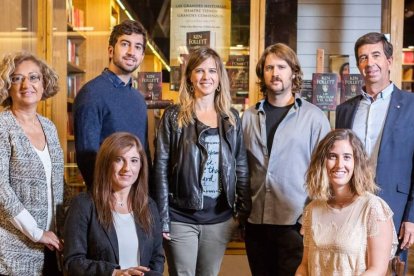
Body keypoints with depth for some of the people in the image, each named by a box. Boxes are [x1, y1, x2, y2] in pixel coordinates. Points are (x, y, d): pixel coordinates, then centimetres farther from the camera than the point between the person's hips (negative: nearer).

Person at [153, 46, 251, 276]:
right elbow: (160, 167, -6)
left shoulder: (231, 118, 7)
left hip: (219, 218, 3)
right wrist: (161, 217, -10)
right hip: (181, 217, -3)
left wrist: (244, 211, 5)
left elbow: (241, 166, 10)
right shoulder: (174, 116, -4)